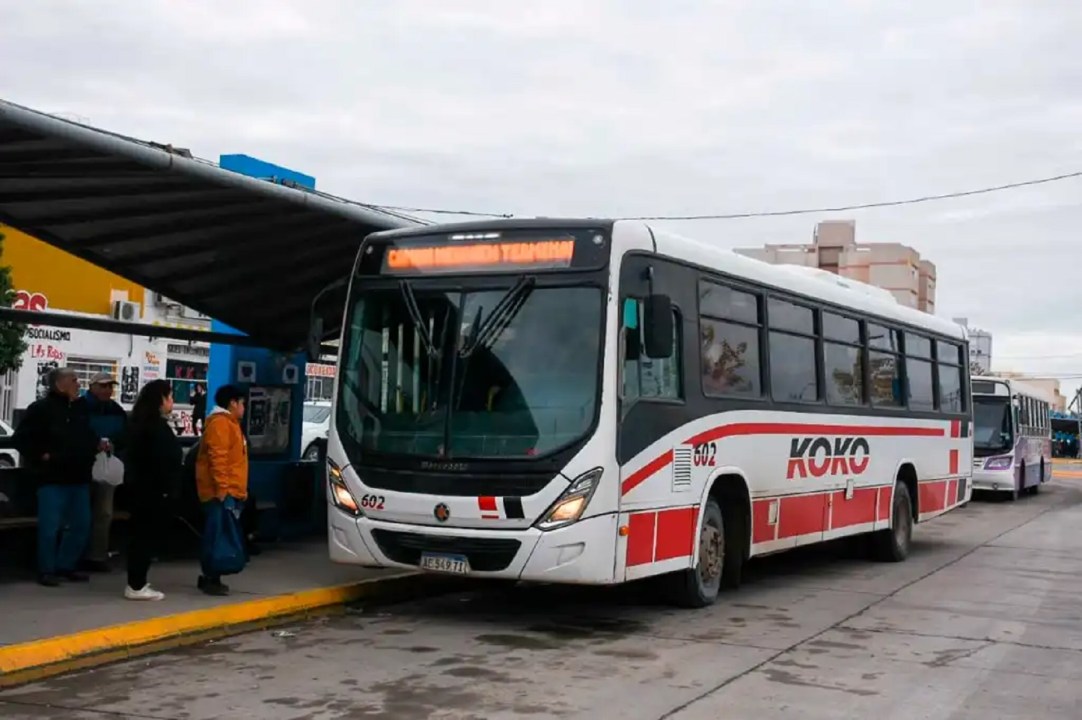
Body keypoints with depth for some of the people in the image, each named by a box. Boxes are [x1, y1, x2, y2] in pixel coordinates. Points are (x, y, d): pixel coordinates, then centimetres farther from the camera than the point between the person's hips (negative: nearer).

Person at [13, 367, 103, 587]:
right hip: (53, 478, -7)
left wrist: (97, 444, 6)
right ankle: (46, 570, 6)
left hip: (79, 477, 7)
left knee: (81, 525, 10)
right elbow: (21, 438, -9)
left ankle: (65, 566, 22)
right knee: (50, 527, -5)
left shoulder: (81, 407, 10)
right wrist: (41, 456, -14)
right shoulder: (41, 408, -8)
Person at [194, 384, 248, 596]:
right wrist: (223, 491, -24)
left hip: (230, 491, 10)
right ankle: (211, 579, -10)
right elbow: (218, 459, -20)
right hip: (221, 493, -10)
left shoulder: (229, 423, 22)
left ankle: (209, 577, 17)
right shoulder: (220, 423, -12)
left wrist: (238, 491, 22)